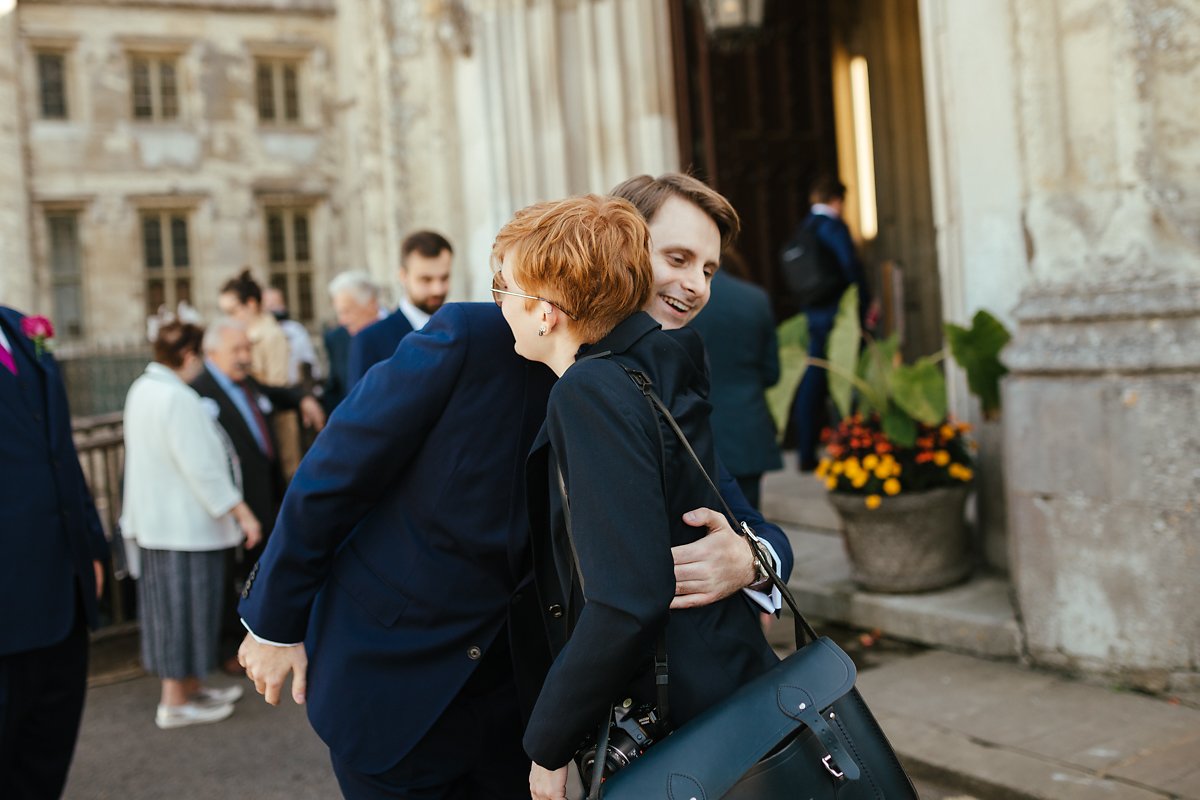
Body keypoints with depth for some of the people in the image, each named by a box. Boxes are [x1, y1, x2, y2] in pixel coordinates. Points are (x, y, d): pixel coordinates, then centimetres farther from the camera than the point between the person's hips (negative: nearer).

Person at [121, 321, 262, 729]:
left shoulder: (142, 388, 6)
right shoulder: (178, 398, -22)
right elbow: (201, 467, -24)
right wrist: (242, 513, -17)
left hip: (155, 519, 9)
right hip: (186, 523, -9)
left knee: (173, 607, 17)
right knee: (184, 607, 2)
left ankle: (189, 686, 31)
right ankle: (174, 703, 12)